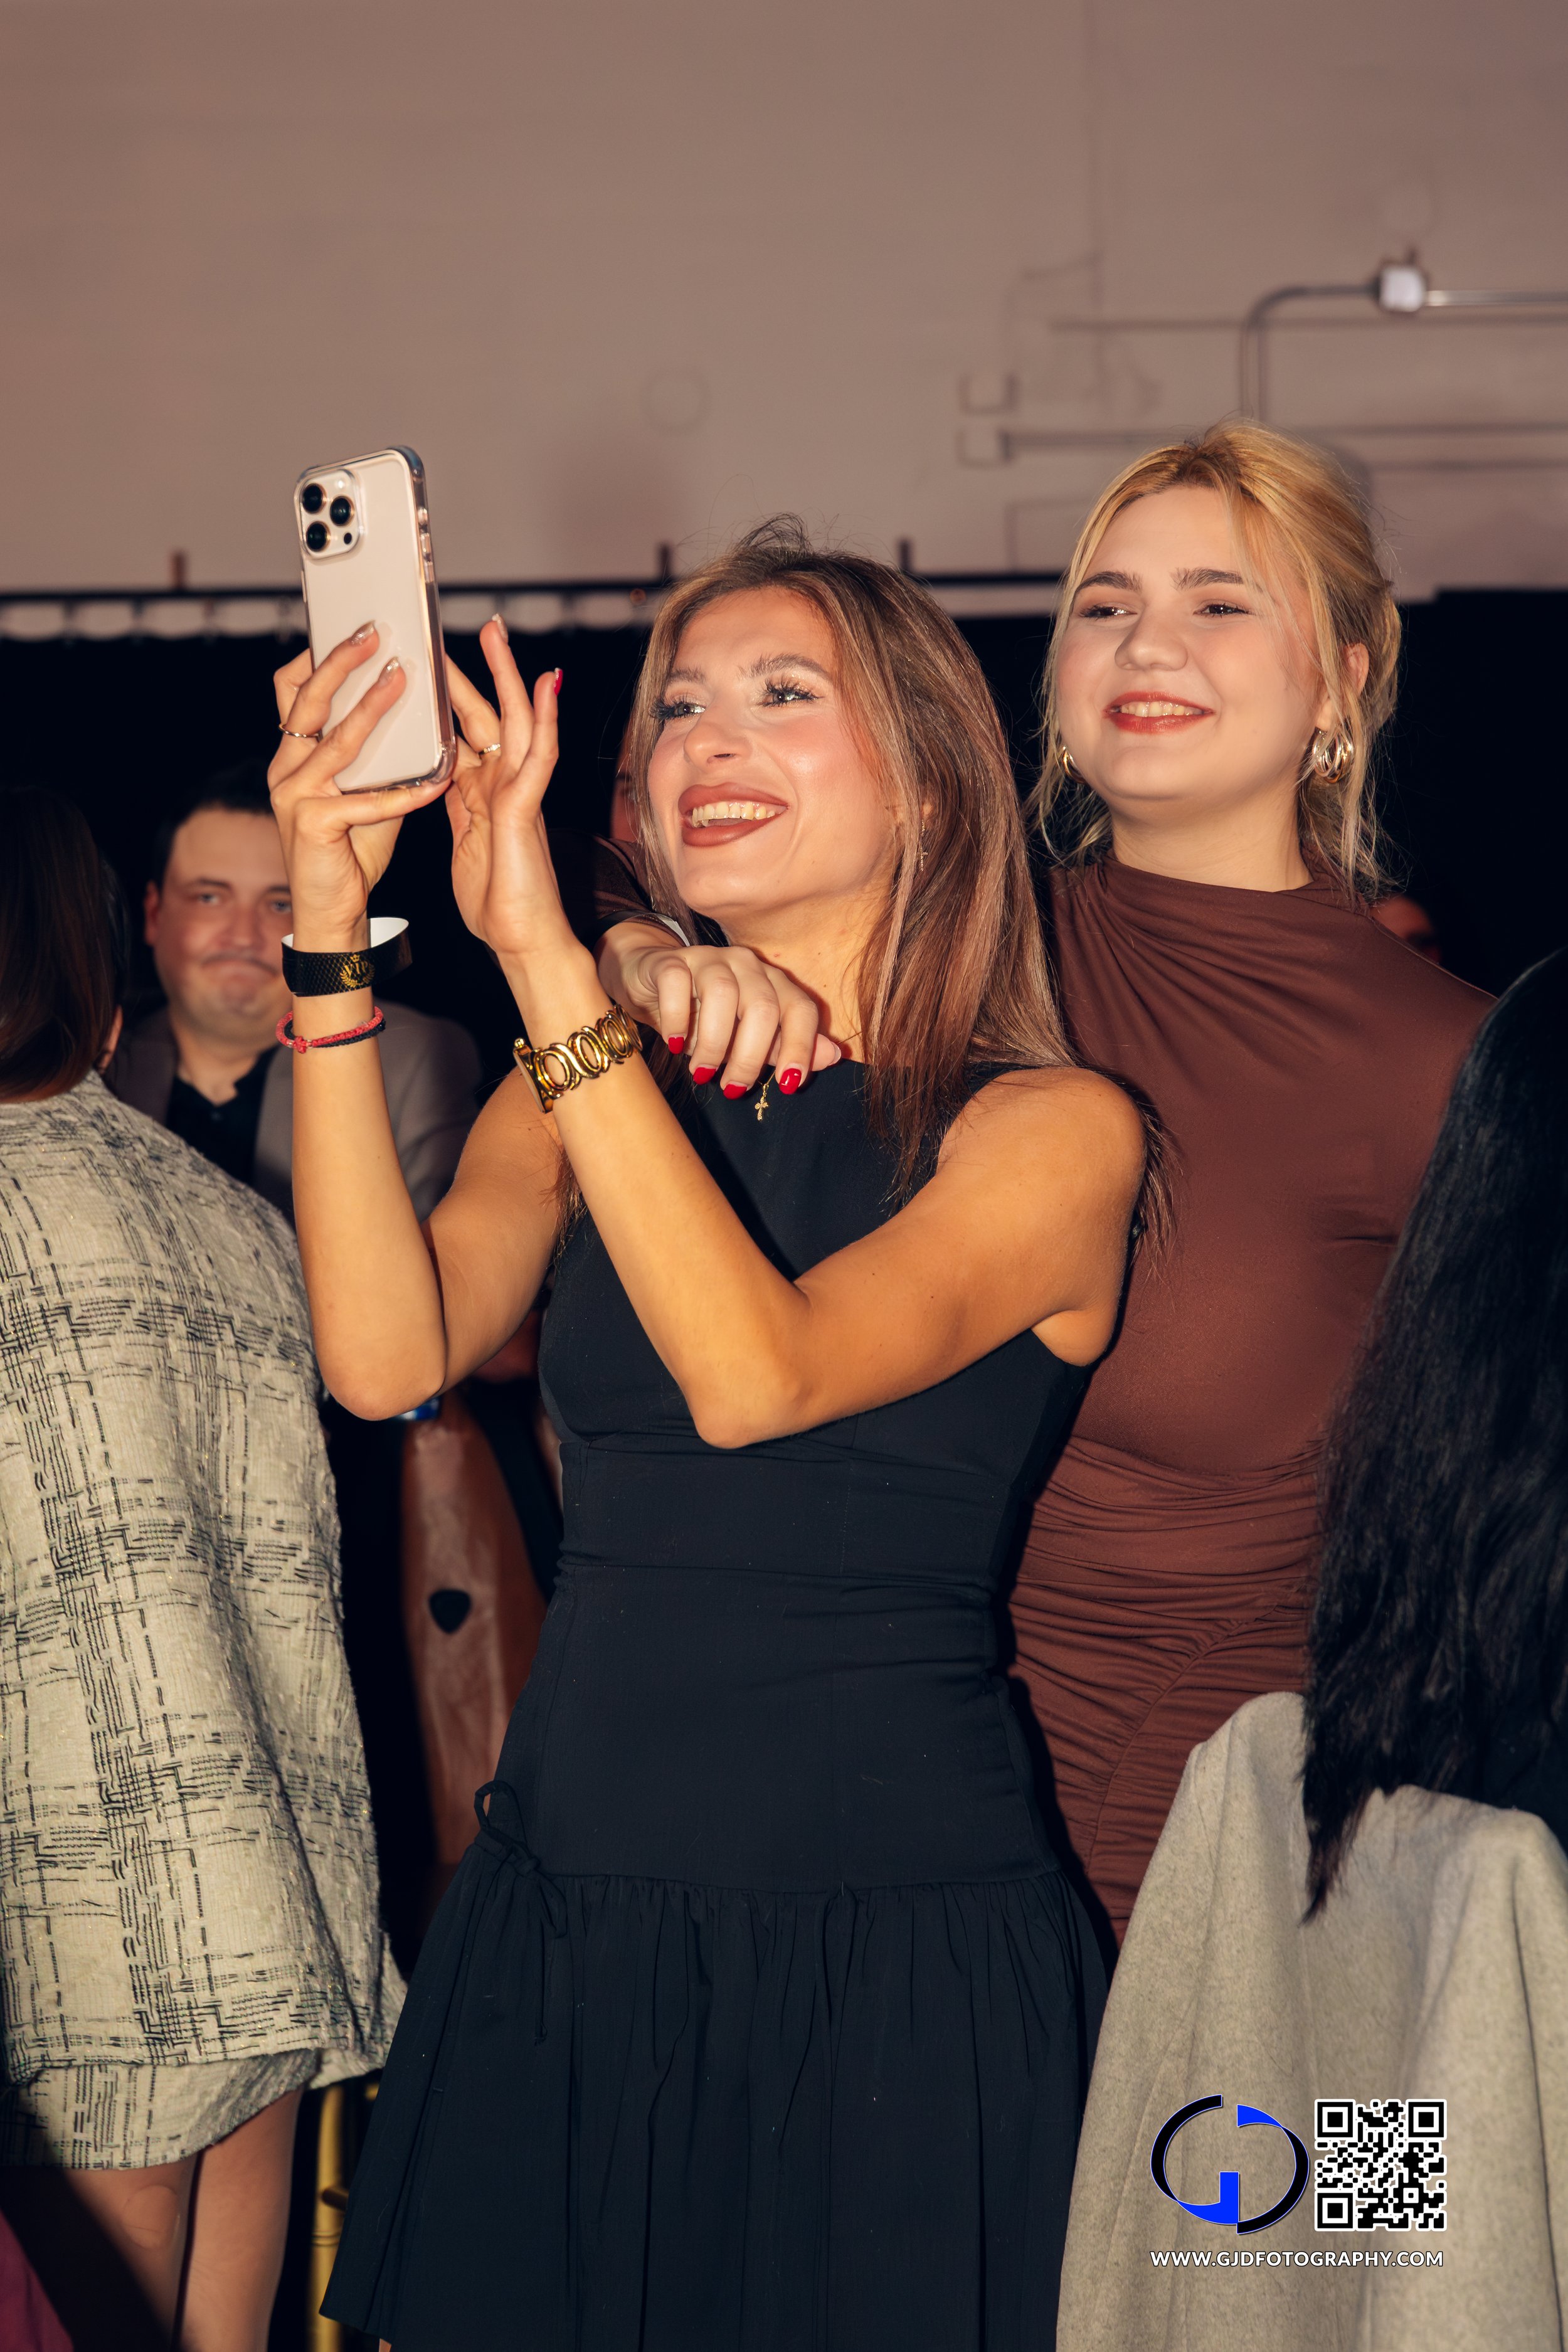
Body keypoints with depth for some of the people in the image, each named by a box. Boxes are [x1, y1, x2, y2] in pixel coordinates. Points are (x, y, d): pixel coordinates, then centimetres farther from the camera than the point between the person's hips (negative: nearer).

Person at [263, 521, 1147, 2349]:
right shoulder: (578, 1098, 8)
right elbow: (387, 1357, -10)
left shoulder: (1052, 1128, -5)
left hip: (890, 1942, -3)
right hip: (560, 1923, 4)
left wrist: (544, 955, -25)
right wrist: (332, 932, -15)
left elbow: (759, 1376, -22)